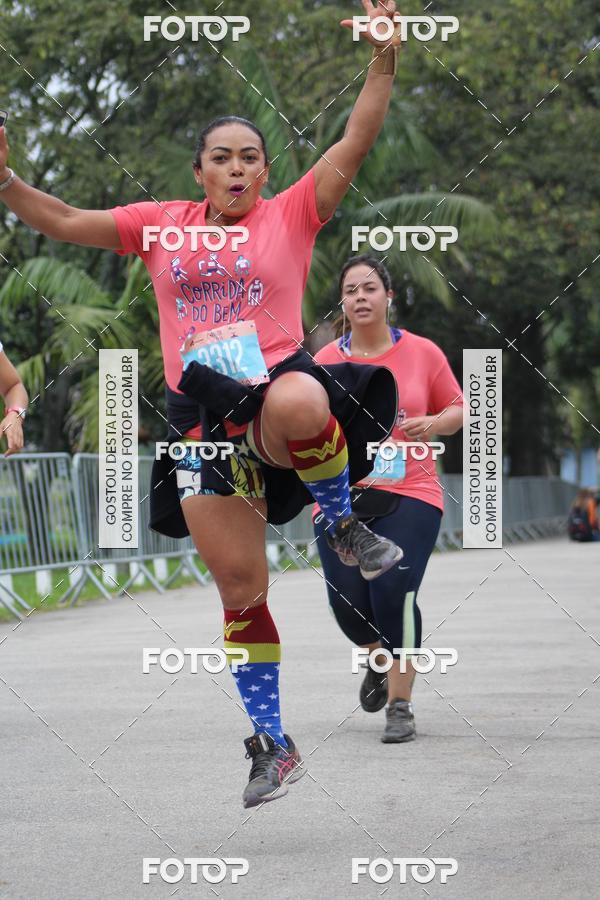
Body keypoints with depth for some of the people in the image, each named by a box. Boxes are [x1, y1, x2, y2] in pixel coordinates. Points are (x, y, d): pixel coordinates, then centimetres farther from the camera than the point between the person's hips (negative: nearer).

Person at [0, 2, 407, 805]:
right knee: (239, 587, 2)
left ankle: (345, 525, -14)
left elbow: (357, 143, 0)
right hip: (202, 420, 3)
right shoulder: (161, 226, 15)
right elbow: (65, 223, 18)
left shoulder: (291, 216, 8)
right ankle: (273, 746, 15)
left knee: (297, 407, -43)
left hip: (278, 382, -3)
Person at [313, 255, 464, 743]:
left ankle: (401, 705, -4)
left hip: (409, 495, -1)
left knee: (394, 591, -18)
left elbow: (458, 409, 12)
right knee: (348, 602, -6)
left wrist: (434, 424, -8)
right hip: (341, 497, 2)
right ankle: (379, 660, 30)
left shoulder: (423, 352, 3)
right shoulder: (324, 362, 4)